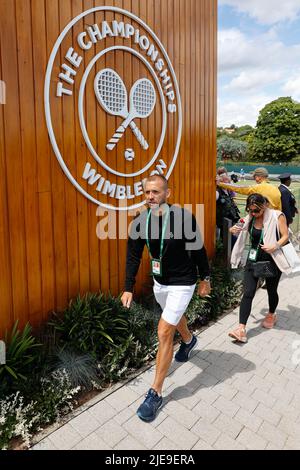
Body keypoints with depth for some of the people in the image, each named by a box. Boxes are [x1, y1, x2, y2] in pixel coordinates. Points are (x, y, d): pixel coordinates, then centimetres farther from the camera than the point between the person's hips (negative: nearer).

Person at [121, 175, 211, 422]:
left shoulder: (184, 217, -24)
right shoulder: (140, 221, -10)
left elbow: (198, 250, -11)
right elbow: (133, 256, -3)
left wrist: (205, 278, -1)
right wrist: (128, 288, -6)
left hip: (182, 283, -5)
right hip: (160, 282, 6)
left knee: (164, 332, -9)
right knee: (175, 316, 29)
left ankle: (156, 393, 7)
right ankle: (189, 340, 64)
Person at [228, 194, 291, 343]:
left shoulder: (277, 216, -10)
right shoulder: (250, 219, 0)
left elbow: (285, 236, -9)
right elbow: (240, 231, 12)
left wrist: (275, 246, -28)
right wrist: (233, 230, -13)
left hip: (272, 260, -2)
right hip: (253, 259, 2)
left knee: (271, 290, 17)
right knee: (248, 294, -6)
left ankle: (271, 315, 47)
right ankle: (241, 329, -8)